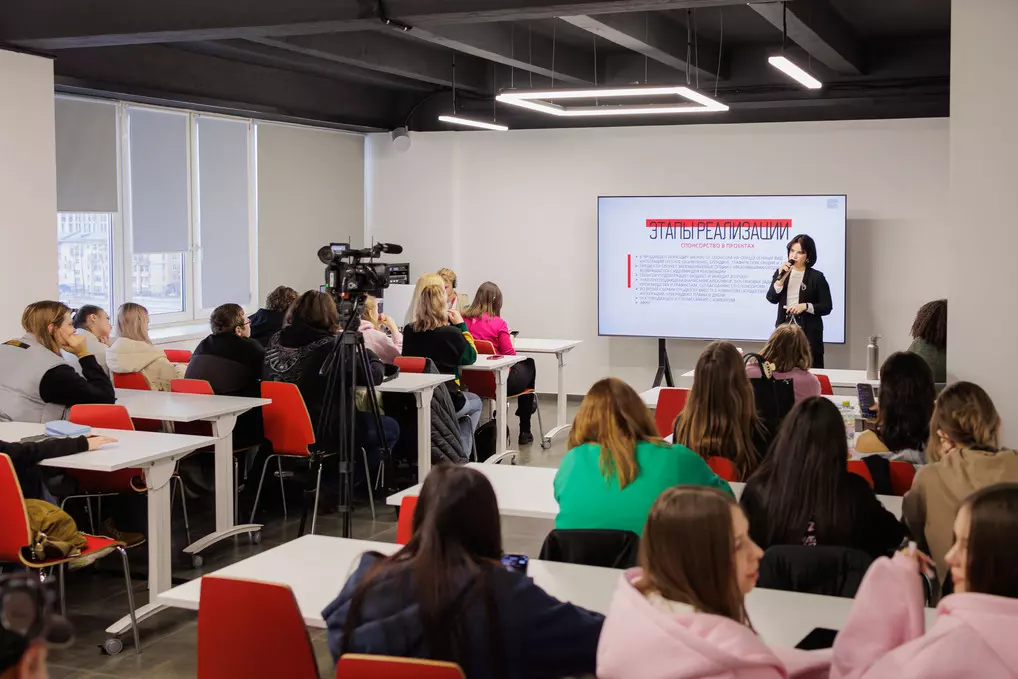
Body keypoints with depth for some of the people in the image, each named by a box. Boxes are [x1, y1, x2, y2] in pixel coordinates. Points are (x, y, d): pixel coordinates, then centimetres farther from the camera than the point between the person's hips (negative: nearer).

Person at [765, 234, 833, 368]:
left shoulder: (816, 277, -1)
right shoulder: (781, 272, 9)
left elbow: (827, 307, -2)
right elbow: (771, 298, -3)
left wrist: (805, 306, -16)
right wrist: (781, 277, -14)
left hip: (809, 332, -3)